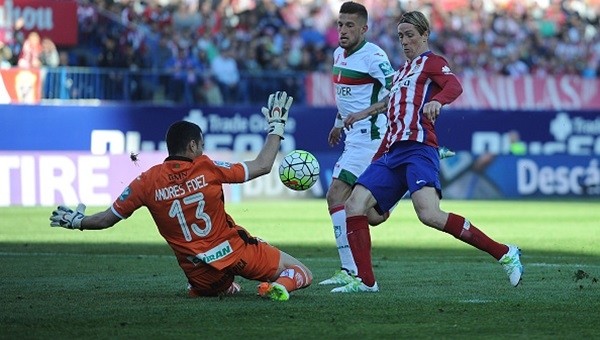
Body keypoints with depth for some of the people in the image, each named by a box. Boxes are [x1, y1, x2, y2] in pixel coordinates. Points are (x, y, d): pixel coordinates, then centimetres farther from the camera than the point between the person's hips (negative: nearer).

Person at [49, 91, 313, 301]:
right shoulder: (207, 169, -11)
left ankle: (226, 287, 10)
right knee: (302, 274, 0)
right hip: (236, 253, -4)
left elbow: (106, 219, 4)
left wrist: (75, 221, 23)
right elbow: (262, 166, -4)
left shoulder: (147, 182, -6)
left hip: (200, 274, 4)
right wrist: (277, 126, 8)